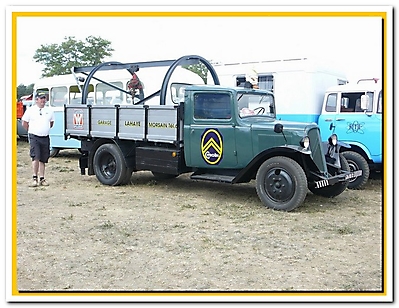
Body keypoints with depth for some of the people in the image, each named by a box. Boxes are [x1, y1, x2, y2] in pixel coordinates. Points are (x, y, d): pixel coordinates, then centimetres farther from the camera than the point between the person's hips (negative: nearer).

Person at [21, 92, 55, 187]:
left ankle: (42, 179, 13)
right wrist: (32, 131, 12)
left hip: (45, 137, 3)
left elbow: (51, 123, 22)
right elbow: (24, 123, 8)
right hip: (34, 137, -3)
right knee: (35, 157, -13)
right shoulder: (30, 110, 0)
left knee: (43, 159, 7)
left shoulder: (49, 110, 9)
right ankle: (35, 178, -7)